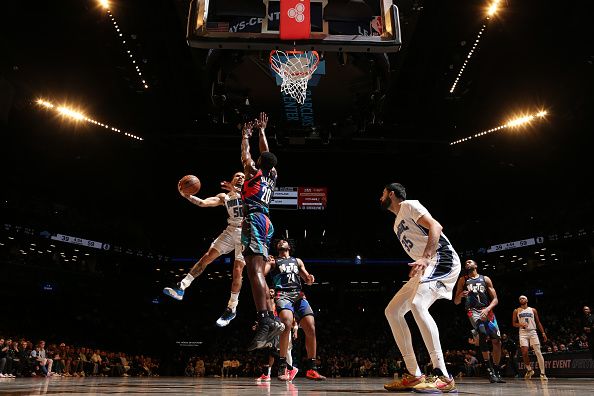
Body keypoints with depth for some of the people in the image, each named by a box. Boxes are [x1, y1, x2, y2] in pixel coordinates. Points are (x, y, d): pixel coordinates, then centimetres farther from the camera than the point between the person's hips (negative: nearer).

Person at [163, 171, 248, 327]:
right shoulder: (224, 196, 13)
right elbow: (203, 203, 2)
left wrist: (236, 192, -34)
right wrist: (187, 196, -14)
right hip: (231, 230, 4)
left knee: (237, 271, -7)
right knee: (207, 257, -5)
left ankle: (231, 309, 3)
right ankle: (181, 288, -3)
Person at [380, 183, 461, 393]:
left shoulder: (409, 205, -2)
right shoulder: (397, 224, 25)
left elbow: (435, 226, -18)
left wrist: (425, 258, -30)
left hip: (442, 260, -10)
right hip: (426, 267, 10)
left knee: (417, 305, -32)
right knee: (392, 311, 4)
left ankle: (443, 376, -28)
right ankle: (414, 375, 3)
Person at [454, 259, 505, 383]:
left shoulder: (485, 279, 11)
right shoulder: (463, 280, 8)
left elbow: (495, 299, 6)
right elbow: (456, 302, 7)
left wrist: (487, 309, -14)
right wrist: (461, 295, -16)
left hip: (487, 311, 3)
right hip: (473, 311, -3)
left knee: (497, 341, 1)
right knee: (483, 334, -29)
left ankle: (496, 372, 20)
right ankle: (490, 370, -22)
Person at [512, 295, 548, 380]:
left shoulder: (533, 310, 10)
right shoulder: (516, 311, 8)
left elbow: (538, 322, 13)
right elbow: (514, 323, 8)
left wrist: (543, 333, 6)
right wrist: (520, 324, -13)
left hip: (532, 332, 0)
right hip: (523, 333, 0)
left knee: (538, 352, -8)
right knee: (524, 353, -10)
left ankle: (542, 373, -3)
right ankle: (529, 370, 13)